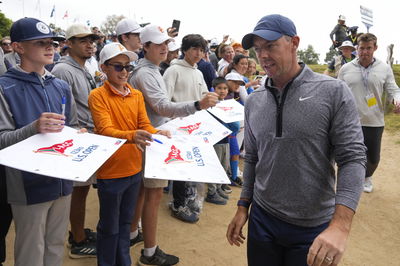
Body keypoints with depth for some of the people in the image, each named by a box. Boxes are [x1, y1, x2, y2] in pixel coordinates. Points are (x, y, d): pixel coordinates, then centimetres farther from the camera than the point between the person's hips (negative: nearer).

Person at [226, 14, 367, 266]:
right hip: (262, 219, 4)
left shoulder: (333, 92, -11)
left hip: (314, 228, -3)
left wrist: (340, 226, -25)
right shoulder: (254, 101, 3)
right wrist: (243, 207, 8)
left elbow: (353, 158, -15)